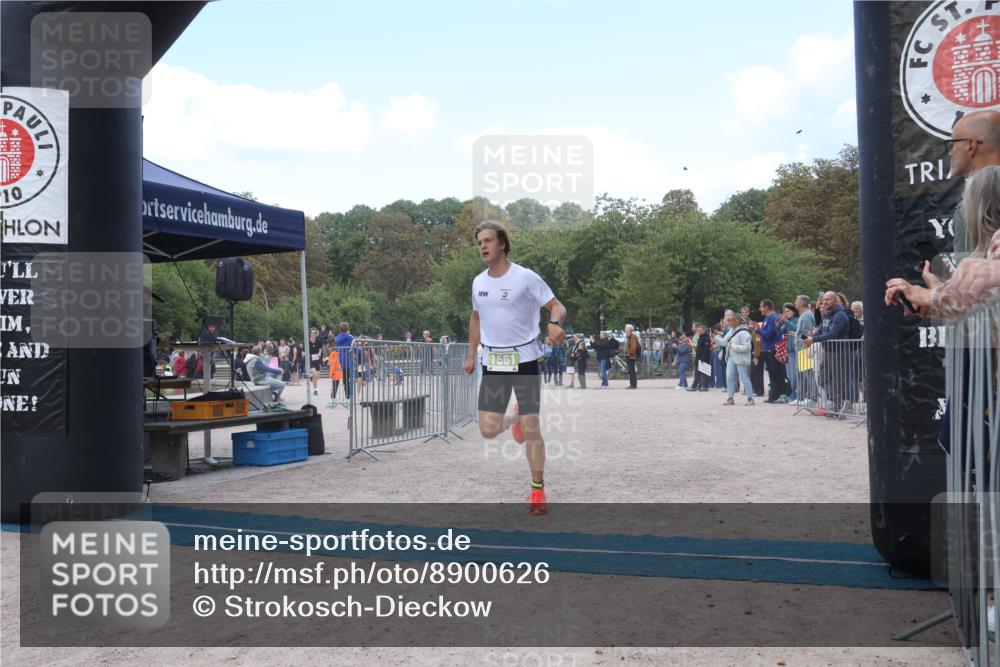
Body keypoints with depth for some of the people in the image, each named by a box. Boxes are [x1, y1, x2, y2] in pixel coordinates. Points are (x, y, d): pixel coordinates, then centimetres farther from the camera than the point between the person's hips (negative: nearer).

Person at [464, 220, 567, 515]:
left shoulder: (525, 277, -10)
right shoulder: (478, 282, 7)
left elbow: (557, 306, -10)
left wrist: (554, 323, -33)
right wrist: (471, 355, 17)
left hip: (524, 359, -4)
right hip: (492, 362, 4)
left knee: (531, 429, -4)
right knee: (488, 430, -4)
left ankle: (538, 490, 13)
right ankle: (515, 419, 32)